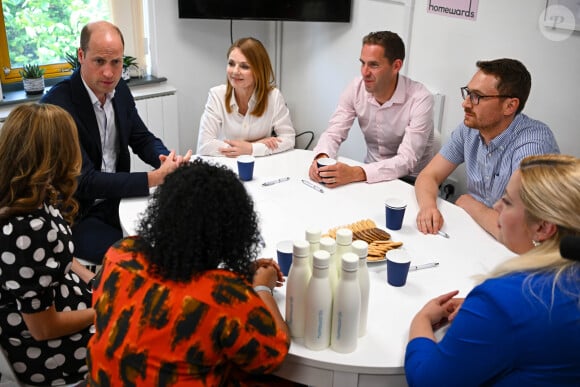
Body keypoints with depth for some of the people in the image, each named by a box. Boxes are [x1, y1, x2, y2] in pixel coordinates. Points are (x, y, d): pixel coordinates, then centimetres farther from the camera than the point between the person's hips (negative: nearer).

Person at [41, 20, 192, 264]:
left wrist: (168, 160, -14)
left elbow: (142, 139, 10)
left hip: (116, 198, 7)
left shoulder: (119, 89, -1)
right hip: (75, 215, -6)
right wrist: (156, 178, -31)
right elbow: (83, 182, -26)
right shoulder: (56, 106, -23)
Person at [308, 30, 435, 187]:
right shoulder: (356, 88, -7)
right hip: (371, 172, 4)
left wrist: (355, 173, -40)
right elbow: (333, 133, -5)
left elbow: (407, 160, -27)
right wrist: (322, 158, -29)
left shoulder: (420, 99, -21)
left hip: (410, 181, -4)